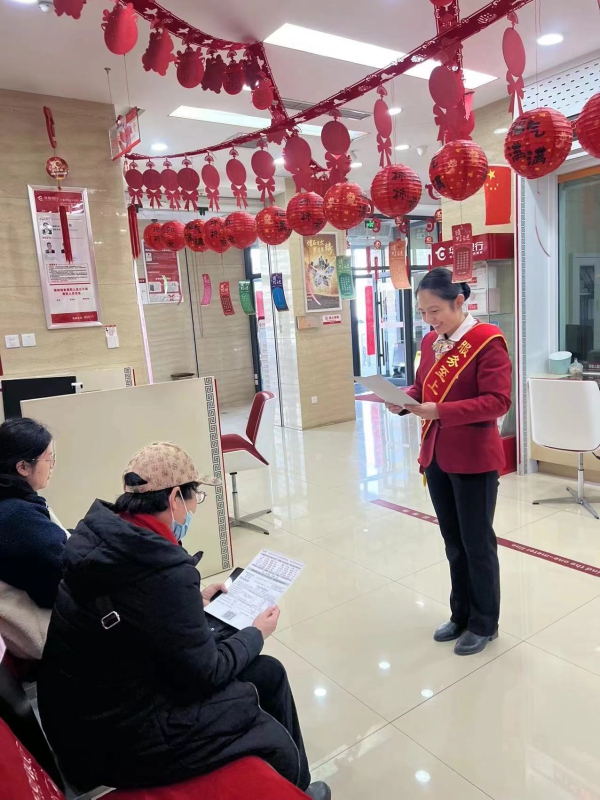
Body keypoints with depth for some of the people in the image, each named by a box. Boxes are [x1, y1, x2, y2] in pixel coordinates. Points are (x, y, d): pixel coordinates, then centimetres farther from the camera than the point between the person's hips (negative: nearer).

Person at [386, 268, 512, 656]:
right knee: (453, 541, 17)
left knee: (478, 543, 8)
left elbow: (498, 401, -20)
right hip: (436, 456, 7)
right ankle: (461, 615, 35)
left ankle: (484, 623, 27)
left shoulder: (487, 340, -14)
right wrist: (403, 400, -7)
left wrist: (441, 411, -27)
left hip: (474, 459, -6)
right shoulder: (430, 342, 7)